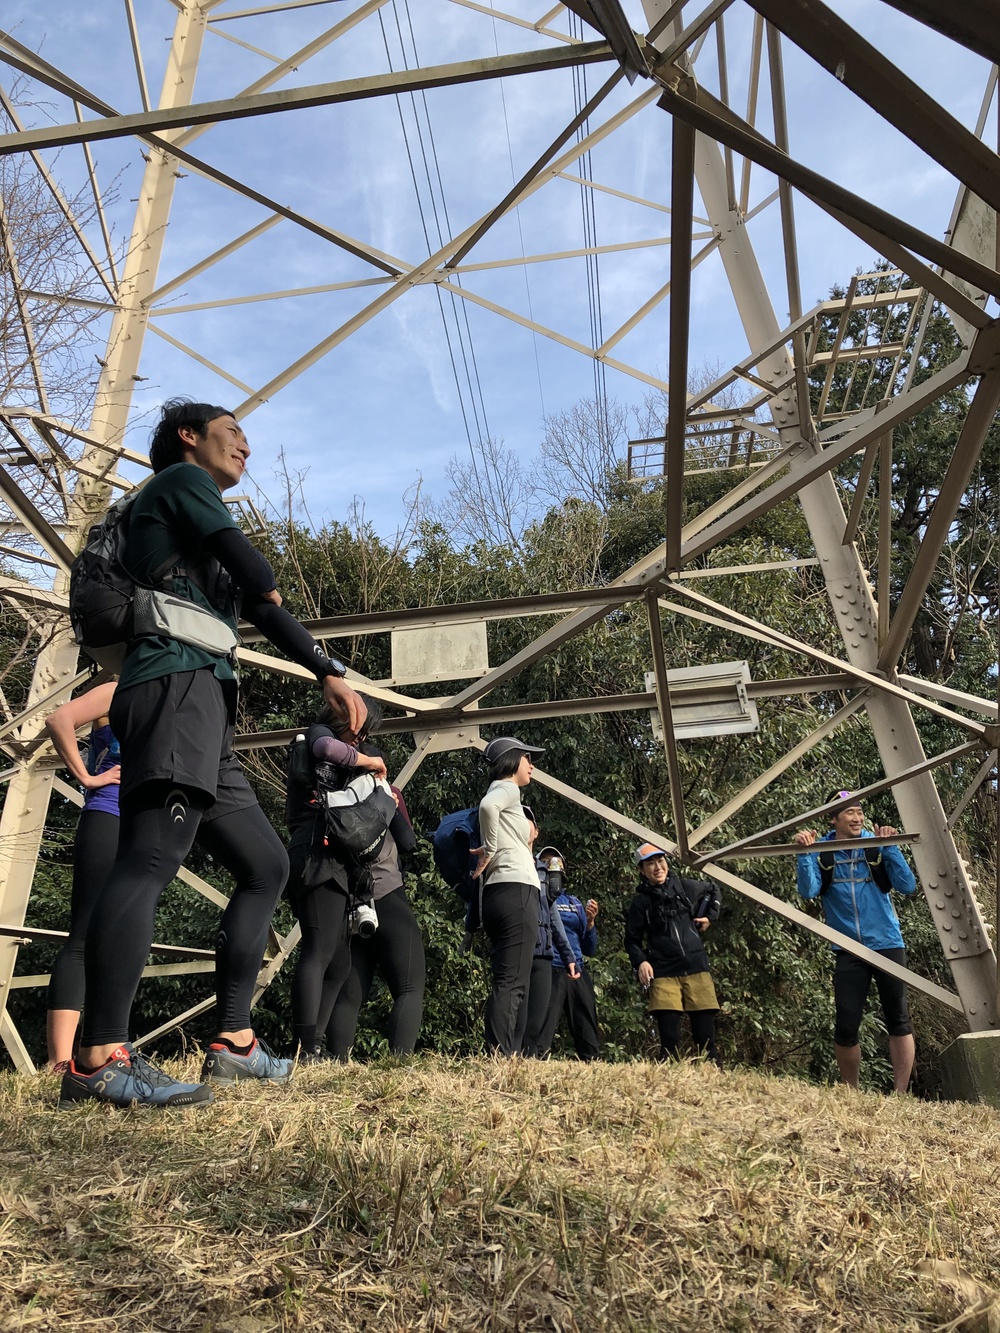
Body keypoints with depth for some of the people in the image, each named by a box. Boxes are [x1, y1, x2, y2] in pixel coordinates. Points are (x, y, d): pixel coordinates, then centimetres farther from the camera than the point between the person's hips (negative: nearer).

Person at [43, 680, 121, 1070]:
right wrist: (86, 777, -12)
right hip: (108, 823, -9)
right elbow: (59, 719, -13)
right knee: (86, 938, -15)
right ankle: (60, 1062, -19)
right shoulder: (118, 693, 4)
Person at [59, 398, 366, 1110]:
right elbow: (260, 583, -7)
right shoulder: (182, 477, 10)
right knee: (154, 853, -24)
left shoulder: (207, 539, 35)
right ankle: (100, 1058, -31)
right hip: (178, 683, -10)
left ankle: (234, 1042, 6)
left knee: (267, 864, 6)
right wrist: (268, 586, 9)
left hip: (207, 709, 10)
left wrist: (330, 674, 23)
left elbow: (262, 611, 30)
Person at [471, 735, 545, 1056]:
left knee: (508, 982, 8)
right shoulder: (507, 788, -1)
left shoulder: (503, 792, 27)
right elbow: (487, 805, -24)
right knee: (511, 984, -14)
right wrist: (489, 851, -16)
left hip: (500, 895, 10)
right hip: (516, 890, -10)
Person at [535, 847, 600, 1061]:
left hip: (578, 973, 5)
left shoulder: (576, 904, 21)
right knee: (540, 1041, -15)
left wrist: (591, 921, 2)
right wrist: (547, 893, -19)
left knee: (590, 1044, 3)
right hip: (547, 971, -5)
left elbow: (589, 950, 18)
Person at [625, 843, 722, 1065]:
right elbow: (632, 940, 6)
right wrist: (640, 962, -11)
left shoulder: (684, 887, 8)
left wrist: (710, 916, 15)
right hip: (663, 974, -2)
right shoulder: (641, 902, 3)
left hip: (696, 969, 2)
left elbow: (714, 889, 27)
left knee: (705, 1036, 3)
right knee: (669, 1041, -6)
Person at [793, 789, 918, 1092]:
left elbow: (908, 886, -9)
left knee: (899, 1021, 3)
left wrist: (890, 847, -18)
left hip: (887, 945, 0)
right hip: (849, 951, 0)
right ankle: (852, 1095, 19)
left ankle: (900, 1095, 15)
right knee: (846, 1027, 0)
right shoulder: (821, 852, -1)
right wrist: (804, 853, -24)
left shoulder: (877, 846, 0)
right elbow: (808, 891, -14)